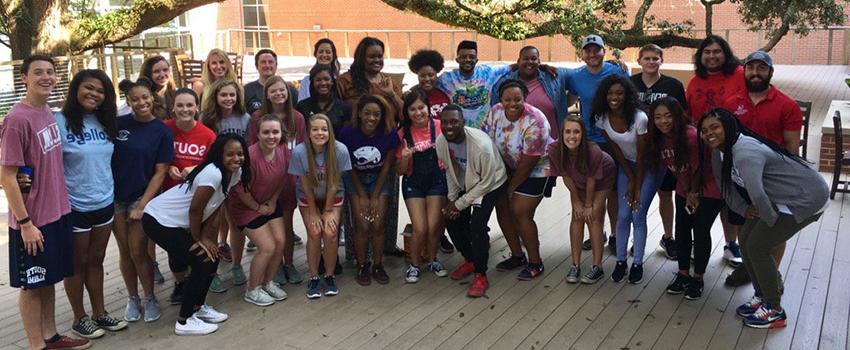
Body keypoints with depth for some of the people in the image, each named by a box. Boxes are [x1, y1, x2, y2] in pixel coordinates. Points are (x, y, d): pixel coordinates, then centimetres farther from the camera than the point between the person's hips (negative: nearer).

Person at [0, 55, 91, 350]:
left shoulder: (48, 113, 5)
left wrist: (61, 203, 11)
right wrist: (25, 222, -18)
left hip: (58, 213, 7)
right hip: (33, 220, -7)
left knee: (49, 279, 18)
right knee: (32, 284, 7)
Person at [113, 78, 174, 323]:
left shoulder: (162, 132, -6)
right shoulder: (118, 124, -1)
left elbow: (160, 172, -6)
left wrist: (142, 206, -10)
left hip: (142, 196, -2)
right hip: (115, 196, 2)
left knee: (138, 252, -2)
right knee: (125, 252, 9)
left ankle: (150, 298, 16)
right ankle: (132, 298, 25)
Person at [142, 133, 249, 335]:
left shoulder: (235, 173, -1)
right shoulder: (213, 173, -29)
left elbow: (215, 209, 3)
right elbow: (195, 210, -22)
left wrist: (206, 238, -3)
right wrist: (198, 240, -8)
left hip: (179, 223, 9)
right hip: (158, 221, -9)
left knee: (212, 257, 9)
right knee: (203, 262, -9)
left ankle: (198, 307, 28)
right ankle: (184, 321, 3)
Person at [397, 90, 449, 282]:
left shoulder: (440, 126, -8)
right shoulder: (403, 133, -3)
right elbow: (401, 171, 0)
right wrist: (405, 157, -20)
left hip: (437, 181, 0)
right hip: (413, 183, 1)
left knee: (433, 226, -8)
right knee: (420, 229, -9)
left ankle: (432, 259, 21)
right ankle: (414, 264, 15)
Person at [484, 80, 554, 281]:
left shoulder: (534, 122, -30)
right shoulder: (495, 112, -12)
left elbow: (528, 162, -23)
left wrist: (512, 186, -11)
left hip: (537, 169, -7)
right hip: (510, 167, 7)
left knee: (521, 213, -11)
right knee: (502, 206, 3)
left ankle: (535, 263, 6)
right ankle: (517, 256, 21)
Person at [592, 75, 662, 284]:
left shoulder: (639, 118, -27)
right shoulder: (601, 118, -13)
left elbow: (642, 155, -20)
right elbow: (615, 149, -3)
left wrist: (638, 187, -14)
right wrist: (630, 179, -4)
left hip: (648, 166, -4)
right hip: (626, 165, 4)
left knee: (638, 215, -7)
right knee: (623, 215, -2)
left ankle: (637, 264, 7)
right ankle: (620, 261, 11)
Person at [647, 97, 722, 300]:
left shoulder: (691, 136, -31)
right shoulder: (659, 139, -10)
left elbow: (697, 169, -19)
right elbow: (673, 168, -1)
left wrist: (694, 193, -7)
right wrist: (687, 193, -6)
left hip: (707, 189, -6)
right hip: (685, 190, 6)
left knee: (701, 232, -1)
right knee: (682, 231, 9)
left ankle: (698, 278, 15)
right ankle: (683, 274, 25)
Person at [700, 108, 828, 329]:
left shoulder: (745, 153, -32)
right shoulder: (719, 151, -1)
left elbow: (756, 194, -43)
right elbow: (725, 184, 11)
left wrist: (771, 220, -26)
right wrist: (743, 209, 1)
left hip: (806, 200, -9)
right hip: (781, 199, 9)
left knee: (757, 247, -7)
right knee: (745, 240, 9)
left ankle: (775, 311, 9)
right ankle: (761, 297, 26)